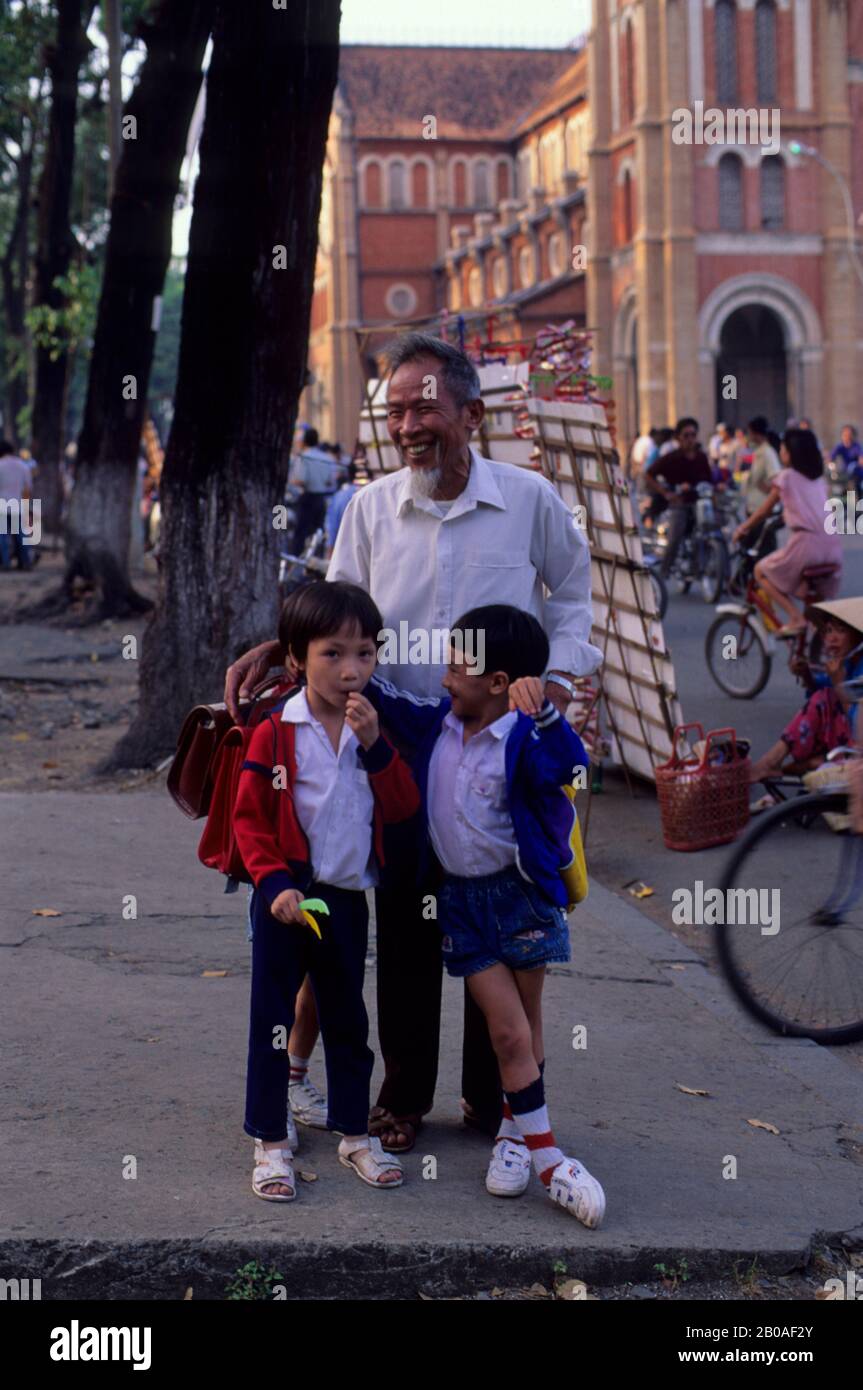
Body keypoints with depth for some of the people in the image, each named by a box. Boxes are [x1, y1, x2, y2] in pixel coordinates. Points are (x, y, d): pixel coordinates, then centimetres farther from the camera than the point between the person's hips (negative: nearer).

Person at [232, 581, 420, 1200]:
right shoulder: (276, 732, -9)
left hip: (348, 898, 4)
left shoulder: (373, 729, 4)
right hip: (287, 898, -4)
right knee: (272, 1018, 2)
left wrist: (375, 745, -16)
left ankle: (355, 1133, 28)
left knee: (347, 1018, 15)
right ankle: (271, 1143, 13)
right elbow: (249, 818, -7)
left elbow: (404, 806, -4)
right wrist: (275, 884, -18)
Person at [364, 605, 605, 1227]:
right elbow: (386, 703, 17)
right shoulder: (436, 724, 0)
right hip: (460, 897, 3)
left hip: (521, 893, -3)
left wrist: (543, 713, -51)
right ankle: (548, 1159, 1)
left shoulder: (523, 740, -17)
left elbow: (568, 763, -37)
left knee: (528, 1021, 12)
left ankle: (514, 1130, 33)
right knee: (508, 1031, -3)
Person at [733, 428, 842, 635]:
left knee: (761, 571, 11)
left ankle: (796, 618, -2)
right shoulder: (819, 478, 20)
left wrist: (743, 529, 24)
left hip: (807, 543, -7)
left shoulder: (785, 476, 4)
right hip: (833, 546, 7)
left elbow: (763, 512, 10)